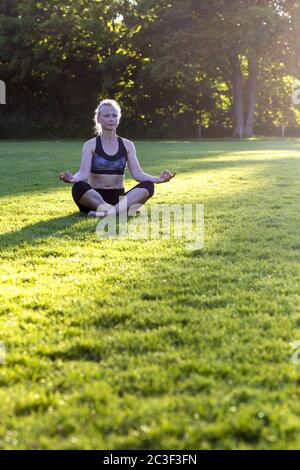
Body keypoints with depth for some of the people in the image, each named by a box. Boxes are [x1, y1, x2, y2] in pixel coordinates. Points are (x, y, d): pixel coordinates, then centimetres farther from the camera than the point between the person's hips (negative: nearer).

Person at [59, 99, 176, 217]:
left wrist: (157, 179, -20)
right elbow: (84, 173, -11)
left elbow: (137, 173, 0)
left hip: (119, 199, 3)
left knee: (148, 185, -25)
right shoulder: (90, 145, 2)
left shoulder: (127, 145, 9)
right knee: (78, 187, -35)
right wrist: (72, 178, -35)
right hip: (94, 198, -2)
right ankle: (126, 209, -43)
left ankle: (108, 211, -43)